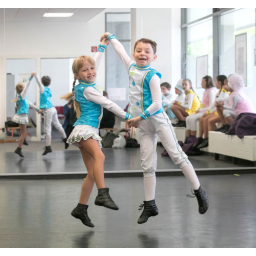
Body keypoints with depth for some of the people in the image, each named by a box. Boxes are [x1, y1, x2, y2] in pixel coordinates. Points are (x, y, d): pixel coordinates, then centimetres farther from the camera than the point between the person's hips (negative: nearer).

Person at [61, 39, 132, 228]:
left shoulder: (87, 83, 15)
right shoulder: (87, 89, -9)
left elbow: (96, 63, 32)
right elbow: (108, 104, -8)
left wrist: (102, 47, 37)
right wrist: (126, 116, 0)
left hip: (91, 131, 10)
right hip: (84, 129, -10)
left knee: (92, 173, 5)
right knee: (99, 156, -35)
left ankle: (81, 208, 9)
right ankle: (103, 195, -48)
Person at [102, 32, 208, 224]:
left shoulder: (152, 76, -13)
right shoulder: (131, 67, 7)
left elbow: (157, 103, -18)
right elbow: (120, 50, 26)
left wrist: (140, 117, -18)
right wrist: (110, 37, 37)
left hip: (158, 120, -6)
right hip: (144, 126, 6)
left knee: (177, 155, -8)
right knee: (148, 165, 5)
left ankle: (199, 192, 1)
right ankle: (149, 205, 11)